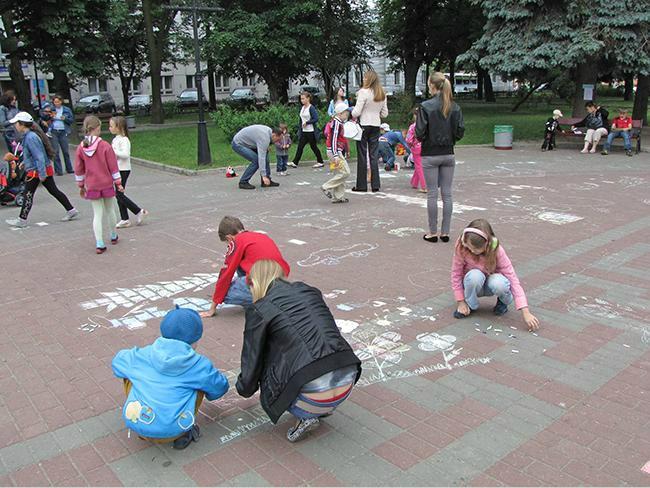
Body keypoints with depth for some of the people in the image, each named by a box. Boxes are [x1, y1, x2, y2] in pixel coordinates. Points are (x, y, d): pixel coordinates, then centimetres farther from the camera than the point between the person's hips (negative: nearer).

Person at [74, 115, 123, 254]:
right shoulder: (105, 146, -14)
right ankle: (113, 236, 33)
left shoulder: (81, 148, -4)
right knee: (110, 210, 16)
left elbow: (78, 170, 4)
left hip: (91, 186, 2)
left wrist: (81, 186, 15)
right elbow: (113, 166, -10)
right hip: (107, 184, -2)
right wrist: (118, 183, 0)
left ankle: (99, 244, 3)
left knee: (97, 214, 7)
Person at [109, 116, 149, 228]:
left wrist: (113, 151, -28)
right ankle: (125, 219, 17)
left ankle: (139, 212, 1)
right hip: (117, 169, 9)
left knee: (119, 194, -8)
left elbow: (125, 154, -28)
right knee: (119, 194, 10)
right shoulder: (115, 139, 12)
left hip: (123, 170, -9)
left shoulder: (124, 140, -15)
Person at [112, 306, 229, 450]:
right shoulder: (199, 364, -1)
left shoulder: (143, 354, 5)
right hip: (173, 431, -2)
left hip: (137, 425, 2)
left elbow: (117, 362, 25)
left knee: (130, 376, 23)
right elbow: (220, 387, 14)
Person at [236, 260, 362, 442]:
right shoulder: (310, 291, 16)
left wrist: (244, 389, 31)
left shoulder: (259, 311, 1)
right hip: (347, 385, 6)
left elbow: (252, 363, 7)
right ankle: (325, 407, 21)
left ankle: (305, 416, 6)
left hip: (313, 395, -6)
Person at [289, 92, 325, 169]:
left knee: (313, 147, 2)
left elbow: (316, 119, -19)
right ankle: (295, 163, 3)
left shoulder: (311, 108, -12)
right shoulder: (302, 108, 11)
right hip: (304, 131, 7)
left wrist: (307, 123, -18)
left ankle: (320, 162, 16)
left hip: (311, 131, -7)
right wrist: (299, 130, 16)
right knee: (300, 147, 3)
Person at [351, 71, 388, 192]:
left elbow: (356, 112, -15)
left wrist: (352, 113, 6)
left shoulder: (363, 92, -12)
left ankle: (361, 185, 5)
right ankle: (375, 184, 8)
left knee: (362, 155, 1)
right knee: (374, 155, 8)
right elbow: (385, 114, 11)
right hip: (376, 126, 5)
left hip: (364, 125, -5)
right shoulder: (382, 94, 7)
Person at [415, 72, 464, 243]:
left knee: (432, 194, 4)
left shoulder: (426, 106, -12)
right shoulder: (455, 107, 1)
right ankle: (445, 232, 13)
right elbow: (460, 131, 1)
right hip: (448, 155, 4)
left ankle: (433, 232, 11)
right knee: (447, 194, 8)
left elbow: (420, 133, -14)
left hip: (430, 155, -4)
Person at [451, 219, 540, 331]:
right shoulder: (461, 247, -26)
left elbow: (513, 279, -28)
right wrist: (461, 302, -16)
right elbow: (456, 274, -15)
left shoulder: (496, 250, -27)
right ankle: (470, 305, -7)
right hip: (472, 284, 0)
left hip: (490, 284, 0)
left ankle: (504, 301, -1)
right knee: (475, 275, -36)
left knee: (498, 282, -37)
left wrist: (526, 313, -34)